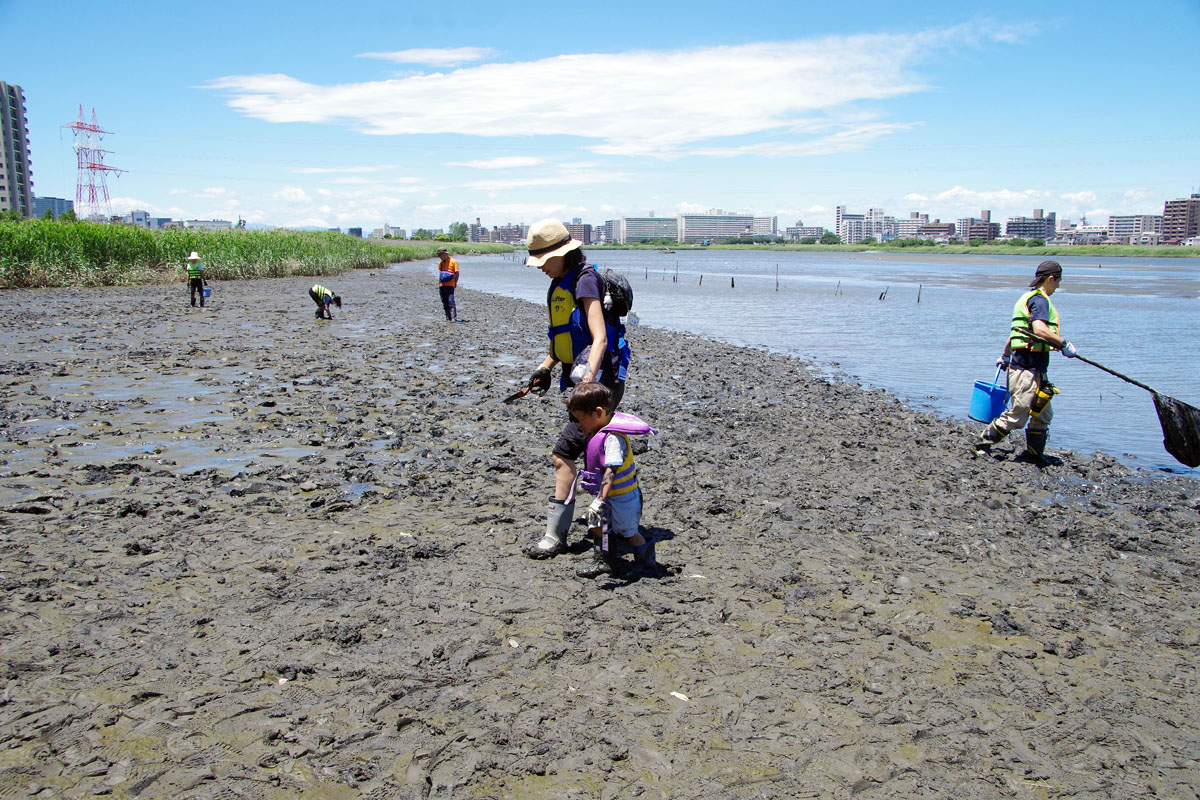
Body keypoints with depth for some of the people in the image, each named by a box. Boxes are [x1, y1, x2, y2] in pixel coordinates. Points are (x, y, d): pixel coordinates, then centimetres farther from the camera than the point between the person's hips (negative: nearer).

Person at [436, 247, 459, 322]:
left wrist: (455, 283, -4)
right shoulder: (441, 263, 16)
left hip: (450, 285, -7)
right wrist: (439, 283, 9)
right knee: (445, 303, 8)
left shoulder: (453, 262, -2)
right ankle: (448, 318, 14)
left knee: (451, 301, -15)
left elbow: (457, 273, -3)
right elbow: (439, 274, 19)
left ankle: (453, 318, -18)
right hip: (442, 285, 7)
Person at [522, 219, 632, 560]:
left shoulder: (585, 281, -14)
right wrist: (546, 366, 23)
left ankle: (555, 535, -5)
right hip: (581, 379, 10)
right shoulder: (561, 284, 15)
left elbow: (599, 338, -23)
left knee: (563, 455, -11)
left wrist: (588, 379, -33)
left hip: (600, 381, -10)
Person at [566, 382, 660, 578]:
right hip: (608, 494, 9)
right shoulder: (598, 430, -1)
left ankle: (647, 565, 28)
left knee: (628, 532, 8)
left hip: (621, 496, -9)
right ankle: (602, 562, 32)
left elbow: (611, 471, -38)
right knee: (596, 524, 17)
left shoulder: (613, 438, -31)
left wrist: (601, 499, -42)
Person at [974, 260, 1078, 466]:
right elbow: (1039, 329, -28)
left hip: (1036, 369, 11)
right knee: (1017, 416, -7)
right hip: (1028, 367, -11)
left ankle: (1034, 454, 21)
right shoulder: (1039, 299, -11)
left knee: (1043, 414, 14)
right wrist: (1064, 344, -21)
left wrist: (1005, 356, 36)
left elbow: (1016, 331, 29)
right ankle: (983, 443, 1)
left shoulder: (1029, 298, 20)